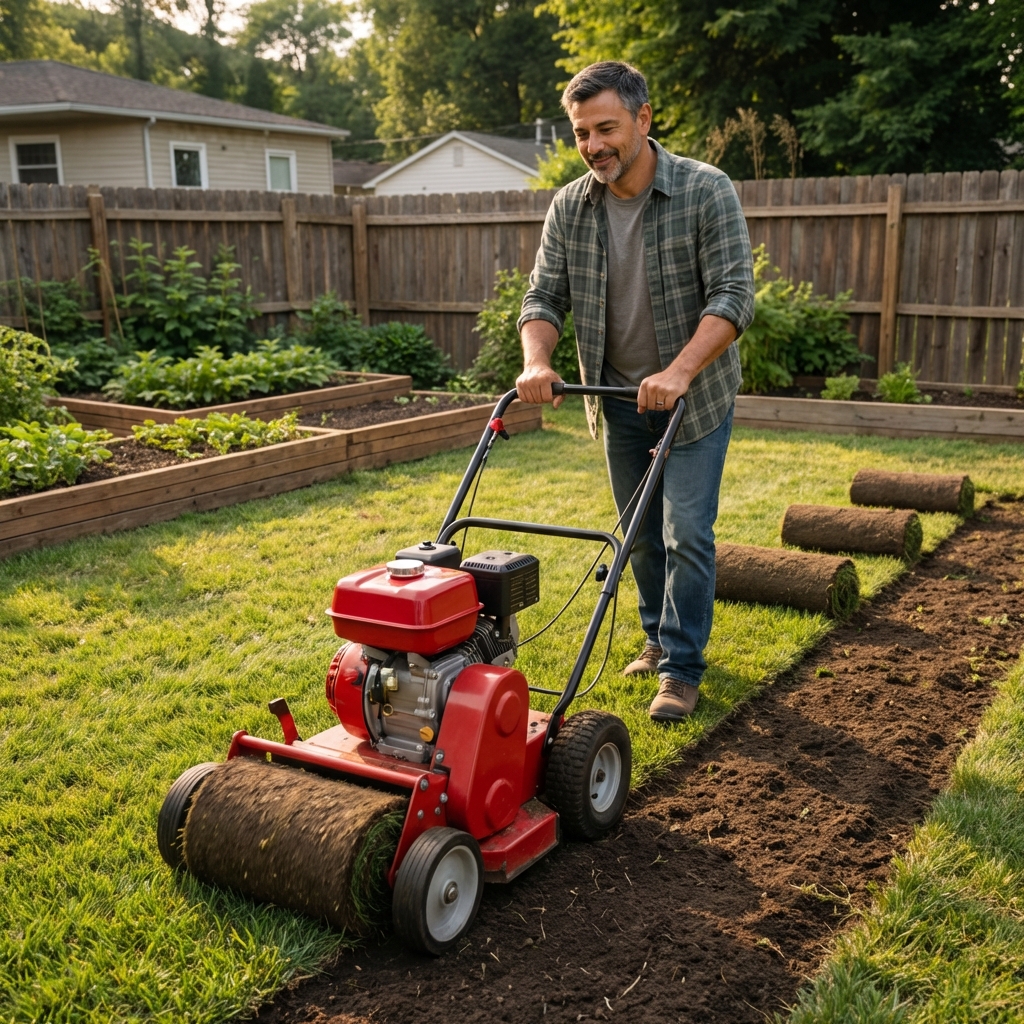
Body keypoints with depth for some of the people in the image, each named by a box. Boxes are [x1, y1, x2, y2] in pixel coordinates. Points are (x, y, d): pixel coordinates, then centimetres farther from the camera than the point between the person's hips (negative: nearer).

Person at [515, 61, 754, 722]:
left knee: (687, 533, -6)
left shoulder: (707, 191, -15)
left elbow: (733, 294, -21)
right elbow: (545, 296, -1)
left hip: (696, 393, -4)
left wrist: (679, 372, -34)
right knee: (641, 531, 13)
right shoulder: (570, 207, -2)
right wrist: (537, 362, -22)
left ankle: (681, 668, 3)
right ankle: (661, 637, 31)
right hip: (620, 395, 5)